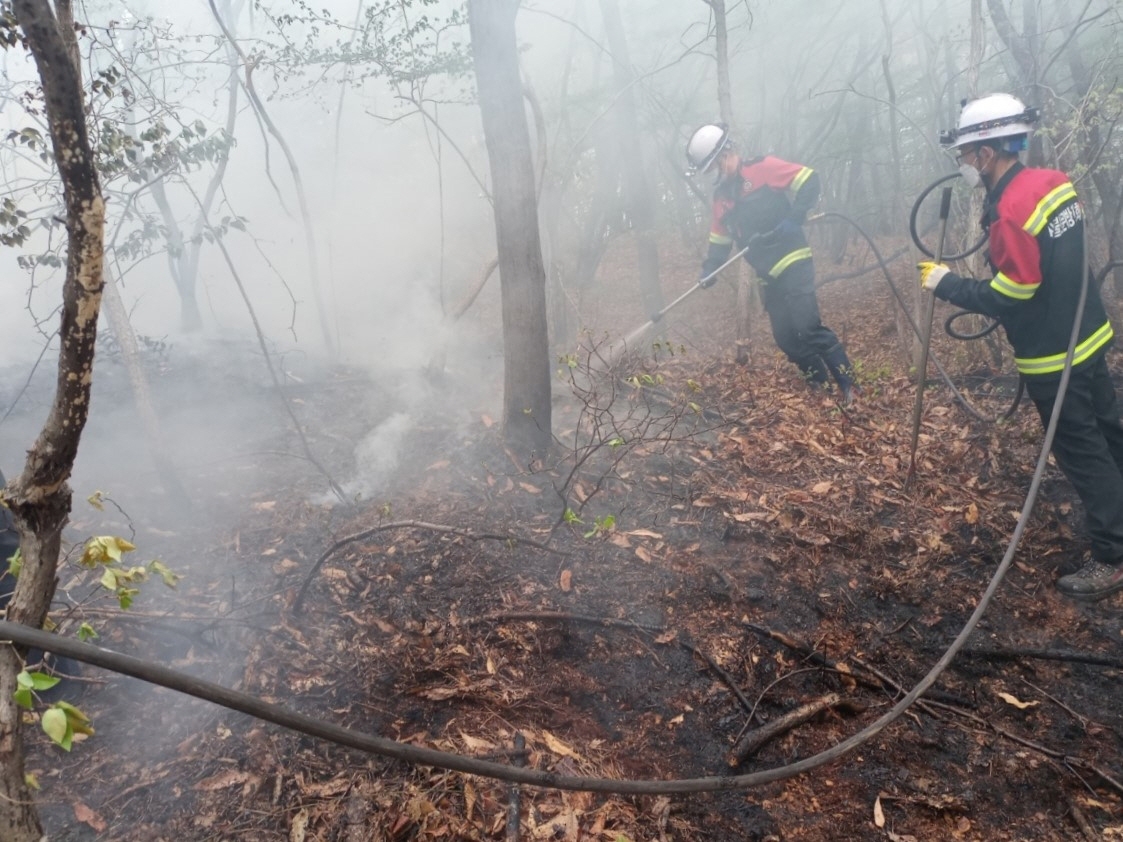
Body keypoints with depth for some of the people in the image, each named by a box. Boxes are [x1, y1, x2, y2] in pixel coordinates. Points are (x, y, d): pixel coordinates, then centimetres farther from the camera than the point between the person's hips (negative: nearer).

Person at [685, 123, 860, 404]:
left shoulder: (763, 169, -6)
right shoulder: (722, 195, 16)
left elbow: (809, 181, -10)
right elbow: (719, 236, 20)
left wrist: (793, 219, -20)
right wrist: (709, 269, 4)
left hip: (793, 263, -8)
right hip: (768, 276, 8)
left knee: (808, 326, -17)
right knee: (785, 337, 5)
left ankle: (848, 385, -7)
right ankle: (821, 386, 17)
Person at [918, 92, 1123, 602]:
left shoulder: (1012, 211, -27)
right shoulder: (1054, 182, 2)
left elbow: (1007, 298, -24)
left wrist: (946, 284, -14)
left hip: (1053, 355, -9)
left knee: (1081, 453, 1)